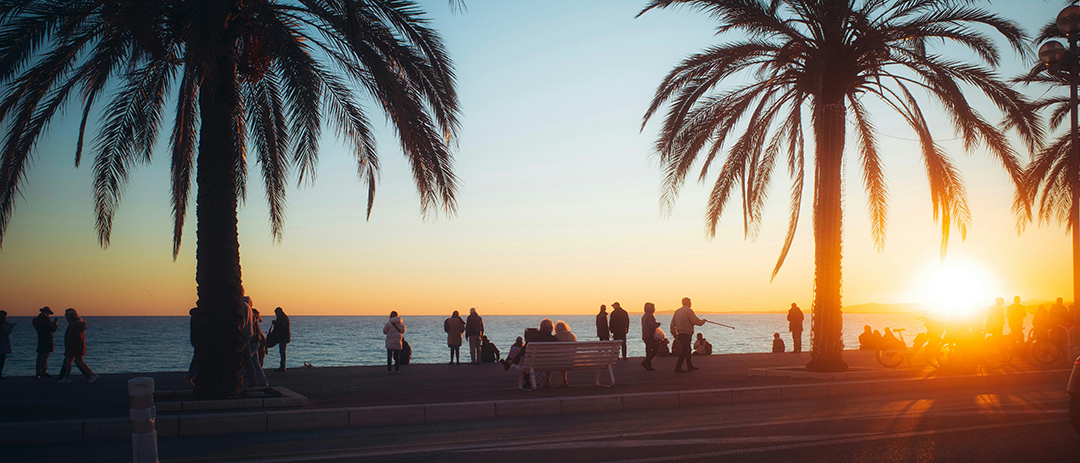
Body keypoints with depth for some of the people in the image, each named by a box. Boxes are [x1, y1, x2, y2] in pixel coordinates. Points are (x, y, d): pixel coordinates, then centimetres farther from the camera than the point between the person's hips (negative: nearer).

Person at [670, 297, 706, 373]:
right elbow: (695, 321, -16)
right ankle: (678, 368, -12)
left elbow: (672, 323, 16)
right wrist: (702, 321, 3)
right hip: (687, 333, -8)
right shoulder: (688, 310, -10)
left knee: (687, 349, 18)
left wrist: (674, 333, 24)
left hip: (679, 333, 9)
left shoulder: (677, 311, 14)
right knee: (685, 351, -7)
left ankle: (690, 366, 24)